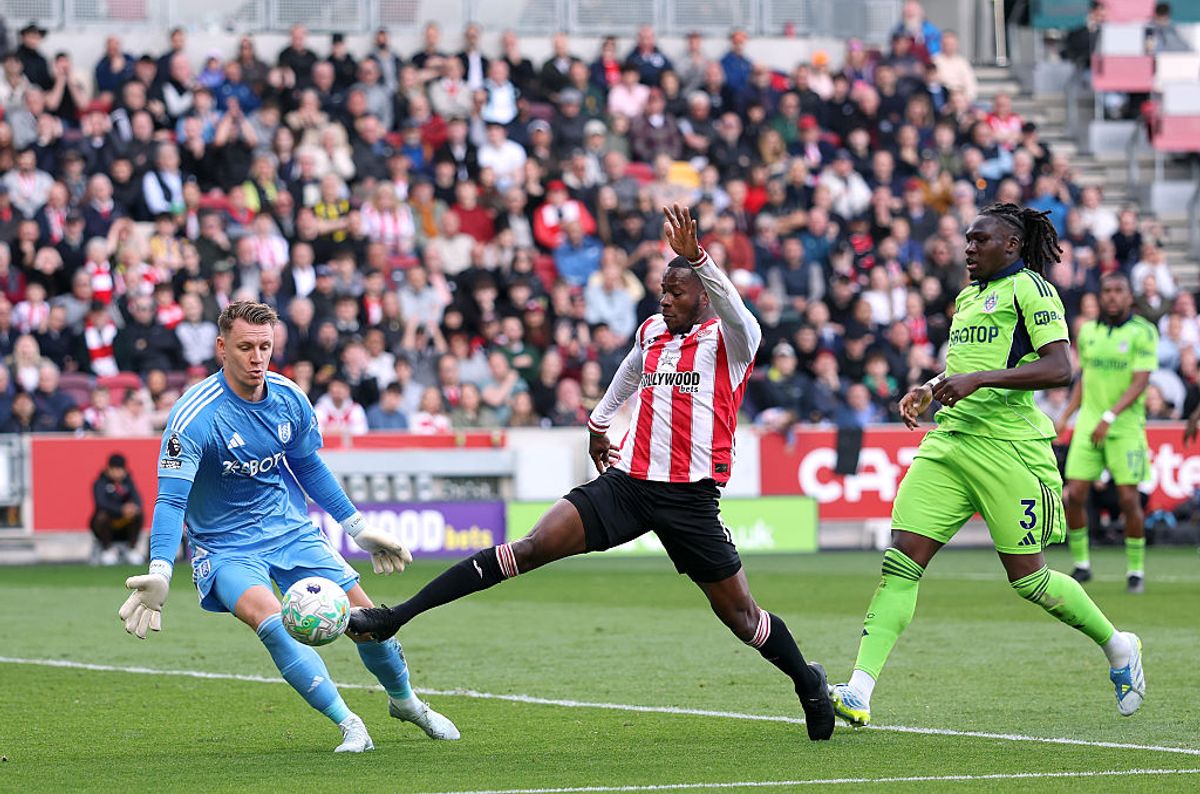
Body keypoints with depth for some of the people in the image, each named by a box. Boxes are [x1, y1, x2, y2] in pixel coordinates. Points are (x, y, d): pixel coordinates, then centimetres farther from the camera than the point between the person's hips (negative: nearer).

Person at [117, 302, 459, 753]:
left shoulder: (289, 398, -5)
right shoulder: (195, 415, -22)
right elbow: (171, 499, -25)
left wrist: (358, 528, 17)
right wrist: (160, 573, -38)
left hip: (291, 530, 5)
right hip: (225, 547, -5)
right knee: (269, 618, -31)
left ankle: (404, 701, 32)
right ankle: (348, 724, -22)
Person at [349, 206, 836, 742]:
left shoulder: (730, 339, -5)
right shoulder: (652, 331, 13)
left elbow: (732, 308, -30)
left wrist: (694, 256, -45)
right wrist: (598, 423, 45)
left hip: (691, 497, -4)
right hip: (626, 482, 4)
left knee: (741, 616, 3)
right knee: (531, 548, -11)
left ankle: (808, 682, 32)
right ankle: (397, 617, -16)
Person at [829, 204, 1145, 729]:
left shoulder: (1028, 288, -5)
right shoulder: (968, 297, 20)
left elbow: (1059, 368, -16)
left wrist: (977, 379, -22)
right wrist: (929, 390, 15)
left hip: (1007, 444, -7)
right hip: (950, 439, 7)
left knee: (1027, 577, 0)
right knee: (901, 561, -8)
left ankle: (1118, 647, 25)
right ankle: (859, 691, -15)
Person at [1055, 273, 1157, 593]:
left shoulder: (1143, 332, -7)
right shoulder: (1088, 332, 9)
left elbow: (1140, 382, -13)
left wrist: (1110, 417, -22)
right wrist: (1065, 416, 13)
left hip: (1126, 425, -4)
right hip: (1089, 424, 4)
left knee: (1129, 499, -7)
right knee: (1074, 495, -5)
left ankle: (1135, 570, 7)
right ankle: (1081, 564, 10)